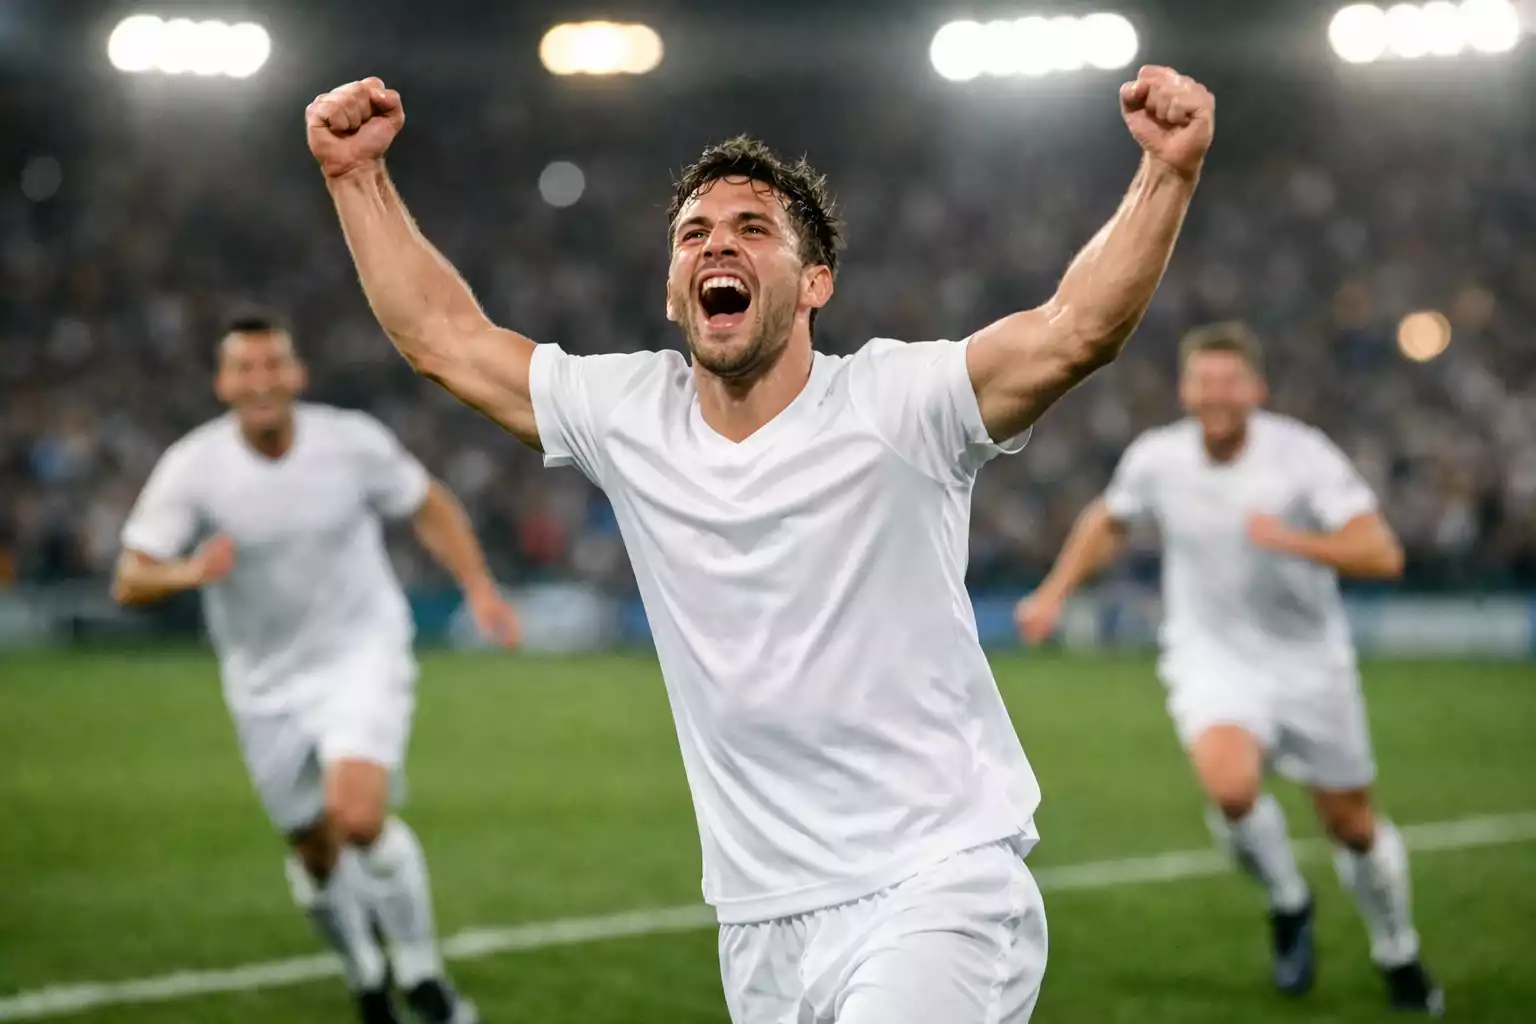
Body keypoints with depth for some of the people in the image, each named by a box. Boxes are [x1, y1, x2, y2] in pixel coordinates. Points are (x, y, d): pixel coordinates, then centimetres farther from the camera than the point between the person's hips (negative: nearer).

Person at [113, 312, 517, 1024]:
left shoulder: (352, 442, -11)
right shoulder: (192, 469, -14)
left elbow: (430, 507, 6)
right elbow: (129, 581, -14)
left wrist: (478, 587, -7)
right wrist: (189, 572, -36)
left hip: (363, 654, -2)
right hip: (267, 685, 2)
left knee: (358, 815, -25)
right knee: (316, 857, 11)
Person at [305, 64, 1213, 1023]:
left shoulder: (892, 404, -9)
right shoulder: (628, 416, 6)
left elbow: (1076, 329, -23)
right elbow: (443, 335, 15)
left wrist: (1169, 172, -35)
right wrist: (359, 176, 12)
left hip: (940, 894, -5)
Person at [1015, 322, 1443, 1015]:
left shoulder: (1302, 454, -17)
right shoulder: (1155, 458, -8)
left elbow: (1382, 555, -24)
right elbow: (1108, 521, 16)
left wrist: (1289, 540, -35)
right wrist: (1056, 591, 9)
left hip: (1308, 660, 0)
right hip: (1212, 658, 0)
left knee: (1351, 826, 9)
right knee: (1231, 785, -29)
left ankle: (1397, 955, 38)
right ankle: (1288, 905, 2)